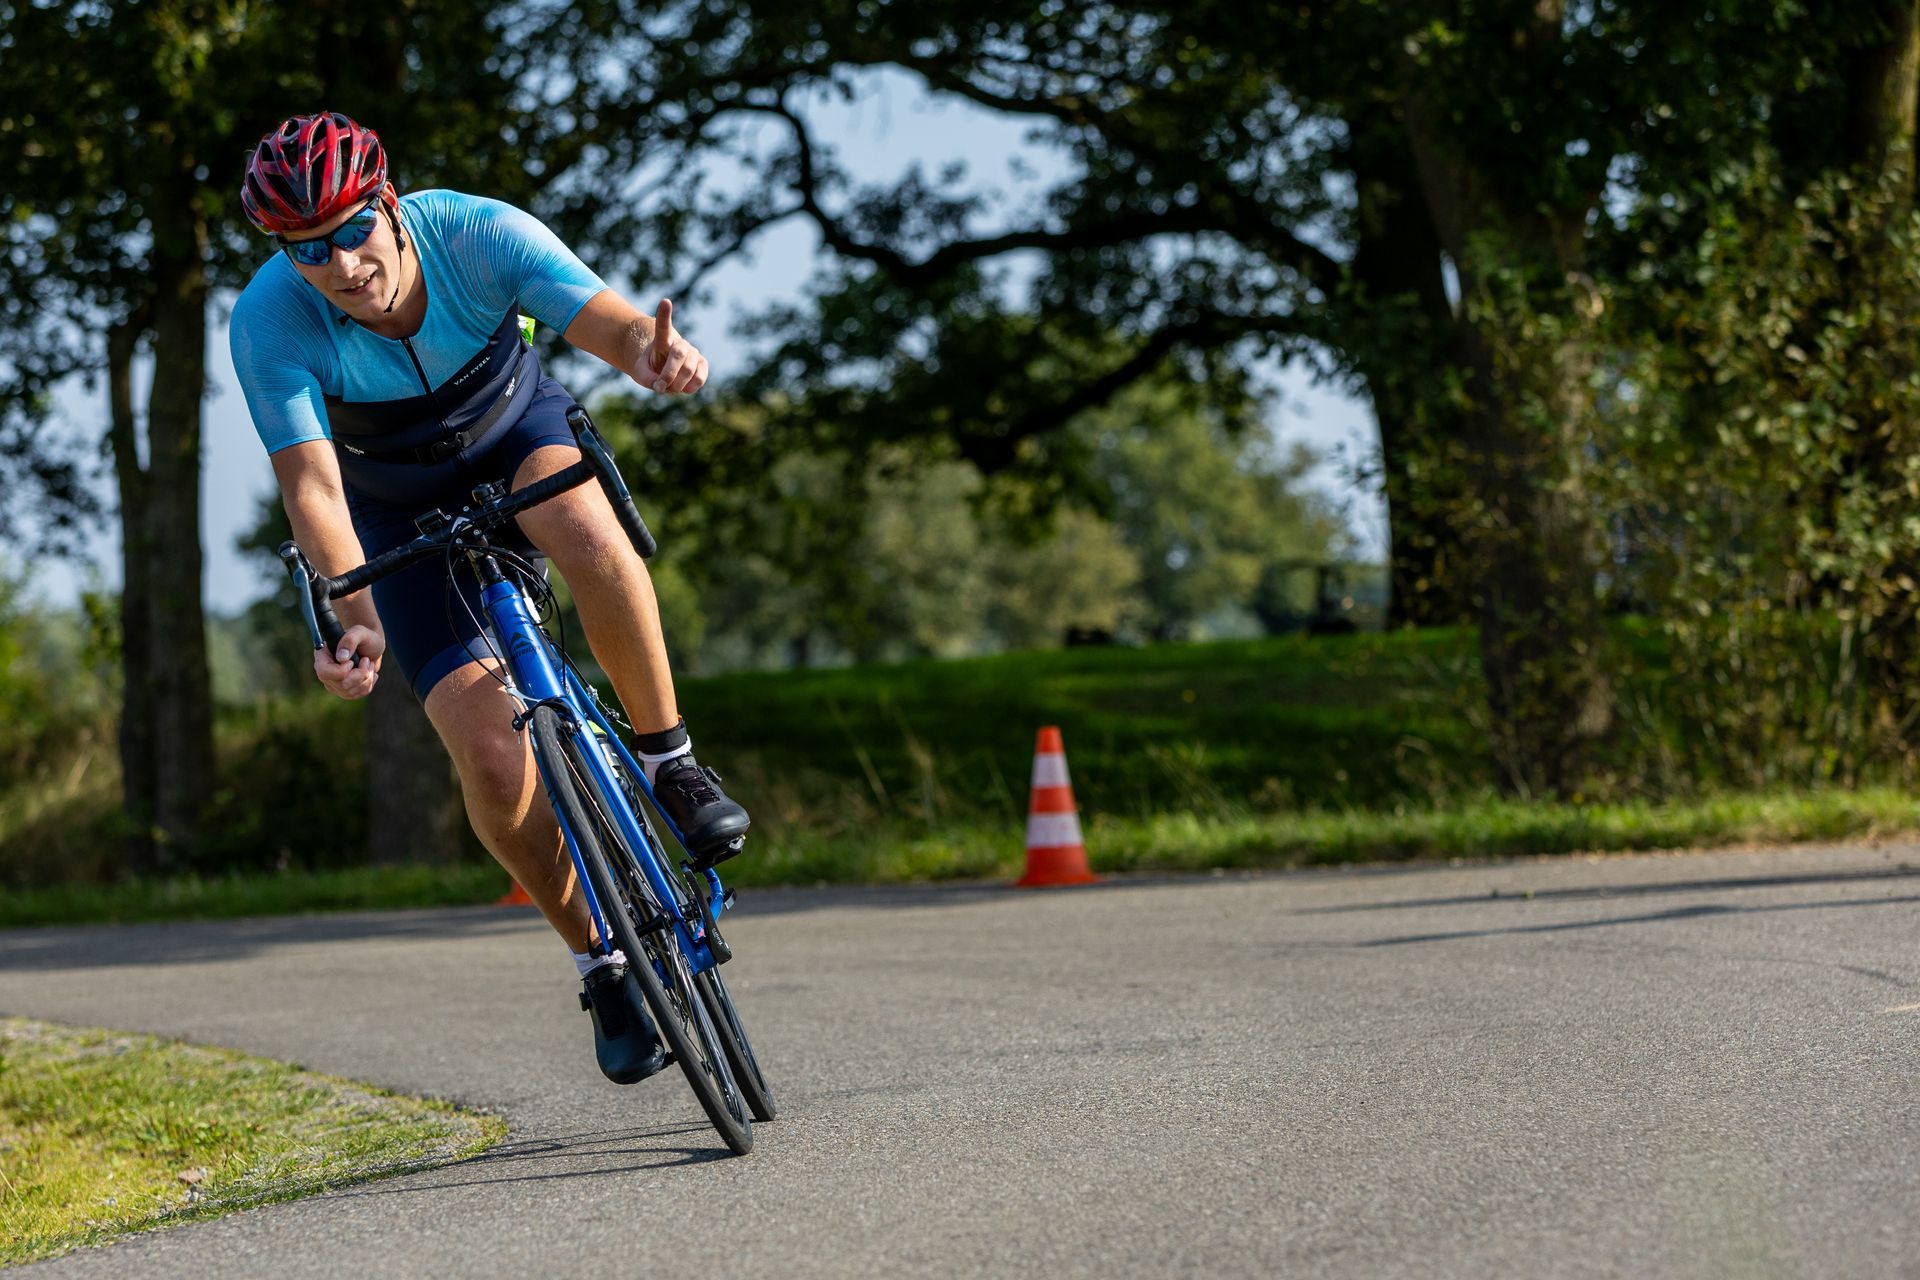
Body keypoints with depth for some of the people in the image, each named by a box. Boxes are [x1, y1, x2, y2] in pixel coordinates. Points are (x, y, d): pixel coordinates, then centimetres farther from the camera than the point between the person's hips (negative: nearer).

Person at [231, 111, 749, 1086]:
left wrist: (657, 355, -66)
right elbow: (309, 482, -37)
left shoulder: (478, 235, -30)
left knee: (591, 539, -38)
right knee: (492, 761, -16)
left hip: (514, 430, 0)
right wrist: (354, 612, -55)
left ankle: (667, 757, -15)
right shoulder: (268, 320, -30)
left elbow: (612, 322, -41)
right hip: (399, 511, 0)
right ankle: (601, 959, 7)